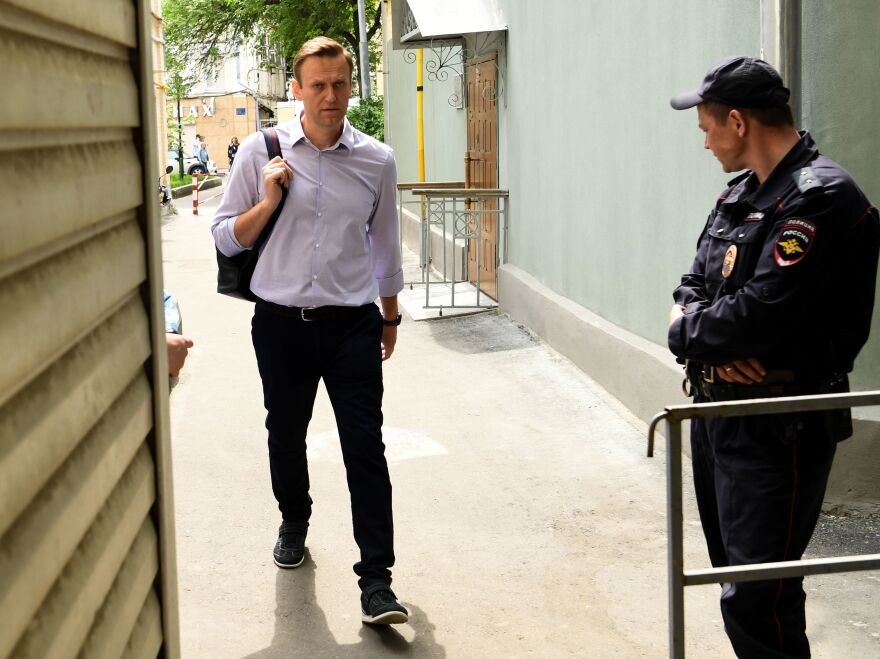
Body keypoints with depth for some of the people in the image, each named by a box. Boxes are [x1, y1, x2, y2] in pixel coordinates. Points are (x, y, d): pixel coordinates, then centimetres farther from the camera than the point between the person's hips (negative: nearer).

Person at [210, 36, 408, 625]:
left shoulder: (377, 161, 1)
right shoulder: (261, 151, -1)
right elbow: (227, 238, 3)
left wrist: (390, 317, 20)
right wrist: (268, 202, -14)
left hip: (353, 325, -1)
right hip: (282, 323, 1)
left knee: (365, 447, -6)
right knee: (286, 435, 16)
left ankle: (376, 582, -3)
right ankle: (295, 521, 44)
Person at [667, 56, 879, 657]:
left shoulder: (821, 197, -18)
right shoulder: (742, 193, 11)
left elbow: (759, 316, -26)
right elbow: (695, 284, 13)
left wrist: (685, 332, -7)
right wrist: (707, 337, -9)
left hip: (777, 427, -9)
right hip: (718, 406, 9)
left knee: (756, 598, -9)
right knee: (735, 572, 20)